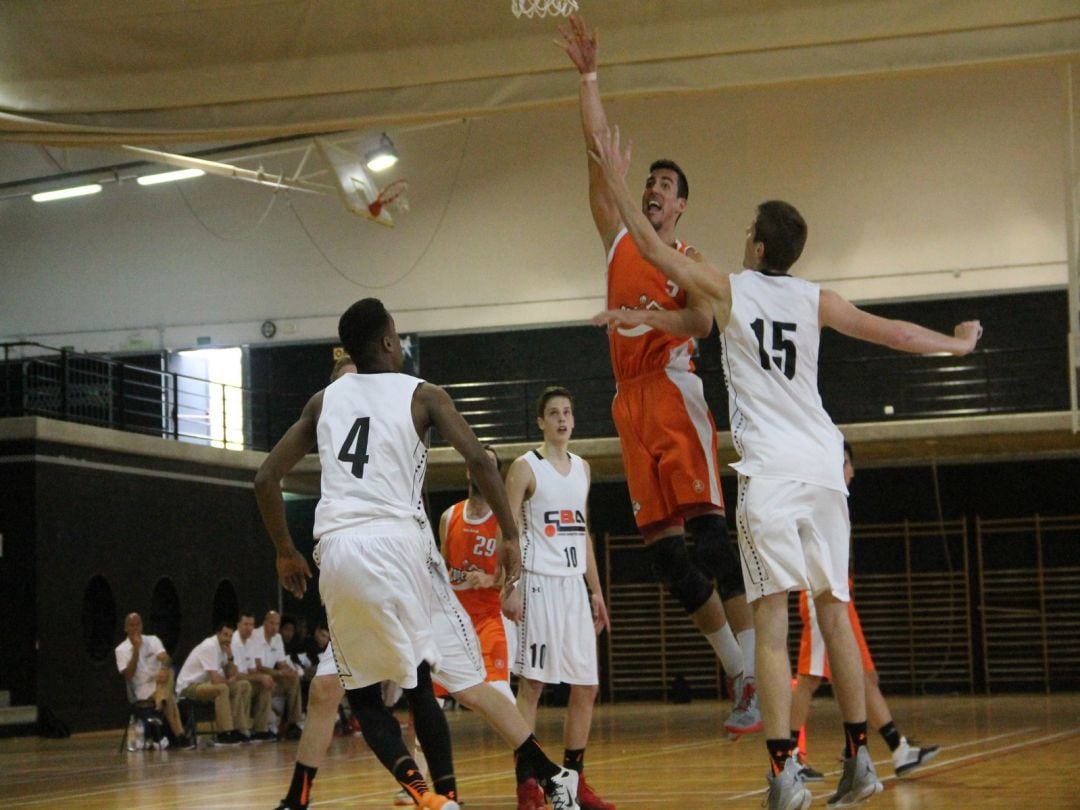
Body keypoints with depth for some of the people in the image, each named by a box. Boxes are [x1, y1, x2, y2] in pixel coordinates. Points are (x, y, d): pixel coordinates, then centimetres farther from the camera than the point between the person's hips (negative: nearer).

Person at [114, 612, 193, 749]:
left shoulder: (152, 640, 9)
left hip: (161, 682, 2)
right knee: (169, 697, -33)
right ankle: (179, 735, -32)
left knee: (167, 670, -34)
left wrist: (164, 669, -35)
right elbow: (128, 676, -12)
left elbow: (165, 658, -10)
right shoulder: (121, 649, 2)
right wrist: (136, 649, -15)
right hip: (143, 689, -2)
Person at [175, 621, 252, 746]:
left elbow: (233, 676, 4)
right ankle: (224, 734, -32)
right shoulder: (209, 647, -23)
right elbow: (216, 680, -30)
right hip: (188, 686, -10)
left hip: (205, 684, 10)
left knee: (244, 686, 4)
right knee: (222, 688, -35)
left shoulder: (224, 647, 6)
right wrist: (230, 681, -9)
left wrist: (230, 657, -11)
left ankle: (239, 730, 1)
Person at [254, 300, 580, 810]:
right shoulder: (422, 394, 10)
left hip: (335, 551, 3)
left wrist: (285, 553, 29)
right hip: (395, 542, -2)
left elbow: (265, 478, 20)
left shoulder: (323, 400, 20)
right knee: (418, 682, 7)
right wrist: (510, 536, 5)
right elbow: (479, 461, -3)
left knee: (361, 691, 12)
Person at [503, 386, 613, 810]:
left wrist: (596, 591, 16)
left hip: (574, 584, 7)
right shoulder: (525, 467, -4)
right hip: (539, 583, -7)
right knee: (531, 684, -6)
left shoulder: (582, 468, 15)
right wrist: (510, 588, -17)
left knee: (587, 686, 6)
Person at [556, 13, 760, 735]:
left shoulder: (691, 261, 7)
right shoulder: (620, 241, 18)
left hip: (675, 391, -5)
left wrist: (654, 319, -31)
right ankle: (737, 670, 9)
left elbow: (703, 322, -12)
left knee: (707, 526, -16)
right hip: (630, 398, 5)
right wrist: (588, 77, 10)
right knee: (662, 544, 2)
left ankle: (756, 675, -19)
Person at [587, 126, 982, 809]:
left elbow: (652, 247, 8)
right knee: (835, 611, 12)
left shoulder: (729, 288, 2)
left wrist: (617, 181, 18)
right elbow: (888, 332, 13)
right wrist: (956, 344, 29)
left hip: (770, 470, -4)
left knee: (773, 621, -8)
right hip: (824, 464, 4)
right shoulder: (814, 299, 9)